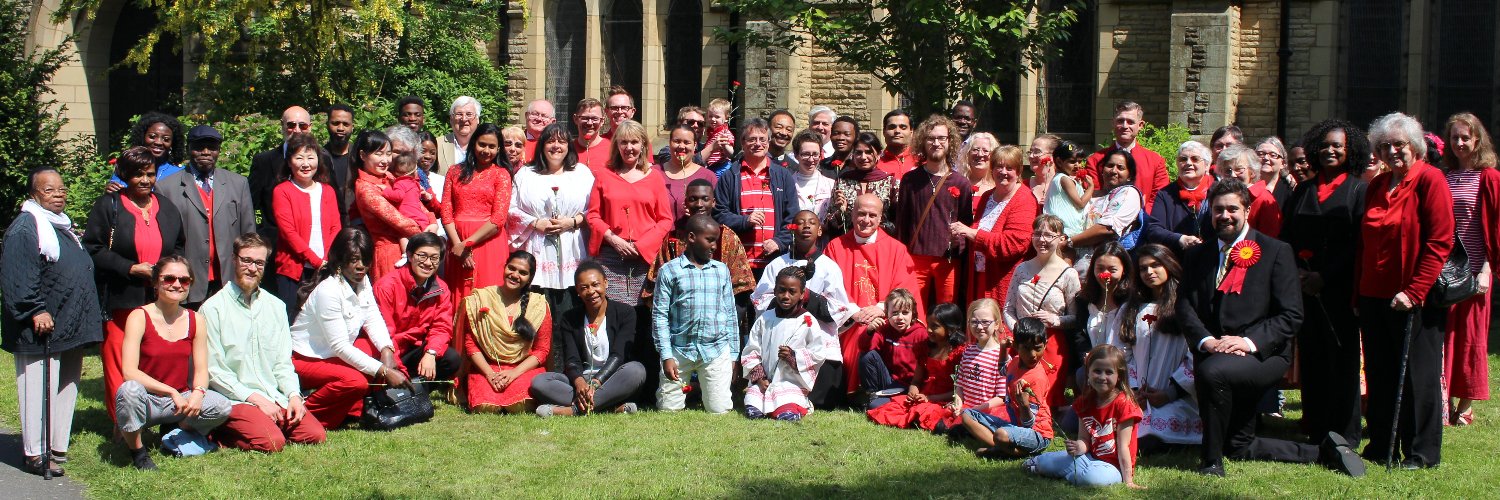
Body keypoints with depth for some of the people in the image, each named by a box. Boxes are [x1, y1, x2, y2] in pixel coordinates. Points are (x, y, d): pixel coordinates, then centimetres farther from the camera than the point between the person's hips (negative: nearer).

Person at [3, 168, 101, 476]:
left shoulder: (63, 227, 20)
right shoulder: (25, 228, -10)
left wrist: (85, 322, 23)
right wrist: (36, 311, -24)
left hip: (70, 328, 9)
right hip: (43, 326, -9)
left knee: (66, 387, 12)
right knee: (39, 389, -6)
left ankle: (57, 447, 20)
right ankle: (35, 454, -1)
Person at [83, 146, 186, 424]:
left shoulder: (167, 209, 14)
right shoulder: (108, 206, 1)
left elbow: (179, 247, 22)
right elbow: (93, 249, -5)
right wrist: (132, 268, -14)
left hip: (159, 302, 3)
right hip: (119, 300, -3)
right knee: (119, 367, 0)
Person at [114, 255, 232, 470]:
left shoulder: (195, 321, 3)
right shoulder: (140, 317, -10)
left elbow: (201, 370, 1)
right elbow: (129, 371, -20)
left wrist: (197, 393, -22)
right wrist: (171, 391, -27)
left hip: (180, 400, 3)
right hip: (146, 401, -3)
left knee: (222, 407, -23)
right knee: (129, 390, -37)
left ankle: (180, 430, 10)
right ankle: (137, 449, -9)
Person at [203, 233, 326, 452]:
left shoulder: (275, 306, 15)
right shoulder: (213, 308, -3)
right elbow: (213, 370, -7)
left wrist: (294, 394, -4)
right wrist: (255, 398, -13)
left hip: (276, 398, 5)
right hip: (235, 401, -5)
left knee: (316, 435, -16)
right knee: (272, 442, -28)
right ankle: (221, 435, -1)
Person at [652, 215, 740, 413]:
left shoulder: (721, 270, 10)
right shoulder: (669, 270, 0)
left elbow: (730, 314, 12)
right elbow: (660, 316, -2)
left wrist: (733, 355, 8)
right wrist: (666, 356, -8)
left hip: (716, 350, 2)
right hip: (679, 350, -2)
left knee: (720, 410, -3)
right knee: (669, 409, 2)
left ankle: (702, 388, 29)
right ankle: (688, 387, 33)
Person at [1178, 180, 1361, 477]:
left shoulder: (1275, 252, -2)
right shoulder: (1198, 256, 11)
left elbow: (1291, 315, -8)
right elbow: (1185, 306, 1)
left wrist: (1249, 341, -22)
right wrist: (1205, 340, -18)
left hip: (1262, 354, -5)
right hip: (1213, 354, 6)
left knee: (1214, 371, -38)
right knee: (1240, 448, 11)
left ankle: (1212, 460, -21)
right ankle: (1323, 452, 31)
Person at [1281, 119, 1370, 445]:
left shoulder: (1358, 190, 2)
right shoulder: (1303, 190, 14)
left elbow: (1357, 243, -7)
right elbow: (1286, 237, 11)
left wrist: (1324, 276, -13)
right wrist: (1295, 271, -5)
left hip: (1339, 287, -4)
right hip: (1303, 284, 4)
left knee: (1341, 357, -1)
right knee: (1310, 357, 6)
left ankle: (1343, 432, 6)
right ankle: (1314, 427, 14)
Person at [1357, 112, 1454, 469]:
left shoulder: (1430, 179, -8)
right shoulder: (1377, 186, 13)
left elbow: (1440, 242, -14)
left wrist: (1414, 291, -18)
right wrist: (1358, 292, 11)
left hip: (1415, 299, -6)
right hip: (1374, 297, 6)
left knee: (1417, 374, 2)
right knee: (1379, 375, 12)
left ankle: (1422, 453, 12)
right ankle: (1381, 447, 22)